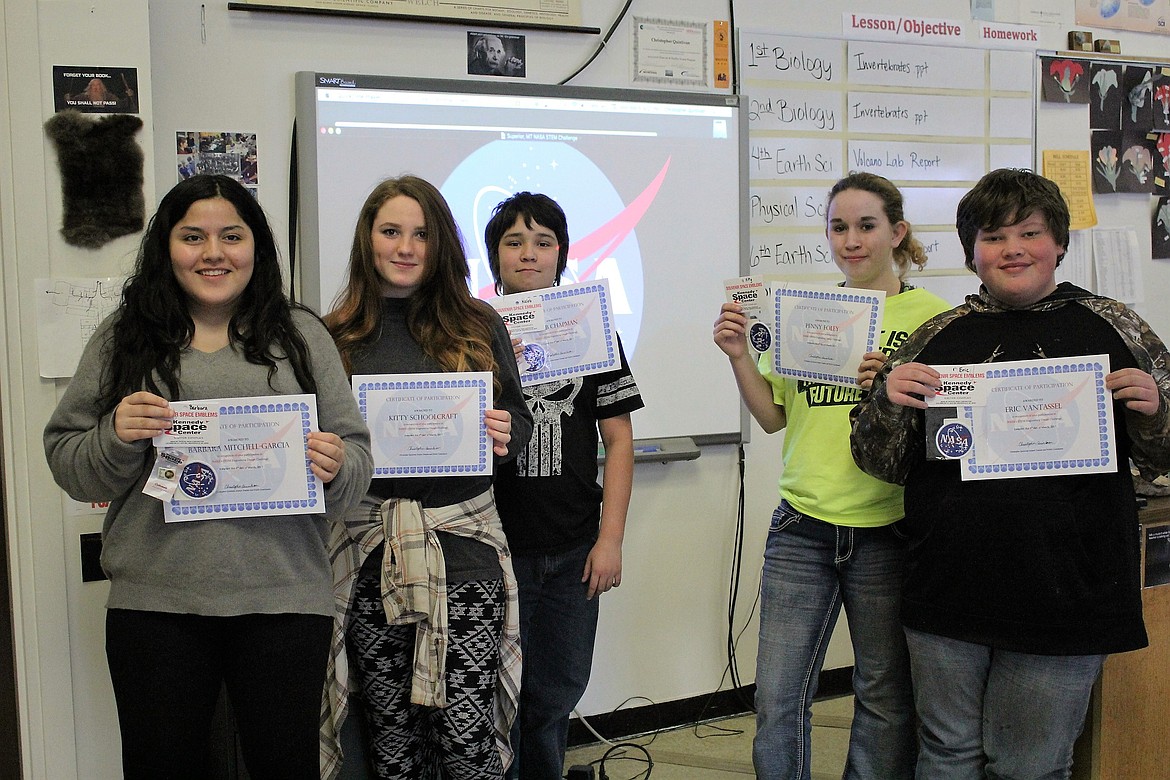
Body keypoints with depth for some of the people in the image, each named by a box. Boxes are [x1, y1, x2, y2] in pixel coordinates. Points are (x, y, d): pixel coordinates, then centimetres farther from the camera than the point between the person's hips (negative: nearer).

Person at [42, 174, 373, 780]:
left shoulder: (302, 334, 9)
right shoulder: (123, 339, 8)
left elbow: (355, 454, 7)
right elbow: (69, 468, 7)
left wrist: (335, 469, -14)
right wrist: (116, 436, -12)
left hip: (284, 597, 0)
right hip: (154, 600, 1)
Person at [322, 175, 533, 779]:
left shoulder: (477, 327, 7)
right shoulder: (336, 338, 6)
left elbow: (517, 418, 12)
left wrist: (504, 437, -10)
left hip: (463, 539, -1)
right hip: (369, 547, 1)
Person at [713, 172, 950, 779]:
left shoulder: (931, 315, -2)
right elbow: (773, 417, 11)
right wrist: (739, 357, -3)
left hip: (887, 533, -2)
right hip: (801, 529, 3)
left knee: (886, 699, 12)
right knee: (777, 700, 4)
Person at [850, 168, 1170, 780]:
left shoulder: (1109, 327, 3)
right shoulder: (939, 337, 5)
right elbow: (882, 464, 7)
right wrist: (887, 400, -12)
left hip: (1065, 597, -1)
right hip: (948, 587, 2)